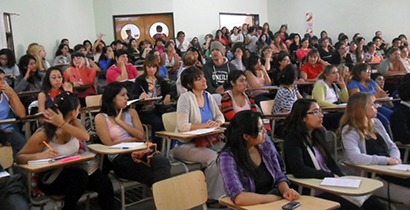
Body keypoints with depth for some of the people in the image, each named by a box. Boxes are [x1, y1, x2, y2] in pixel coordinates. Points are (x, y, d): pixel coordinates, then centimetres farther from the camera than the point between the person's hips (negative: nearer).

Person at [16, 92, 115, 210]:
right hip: (50, 178, -5)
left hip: (72, 170, 5)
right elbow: (19, 157, -15)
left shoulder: (73, 123, 1)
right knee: (80, 176, -35)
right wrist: (40, 156, -34)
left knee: (104, 182, -23)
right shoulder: (43, 135, -14)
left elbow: (86, 137, -19)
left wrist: (62, 124, -28)